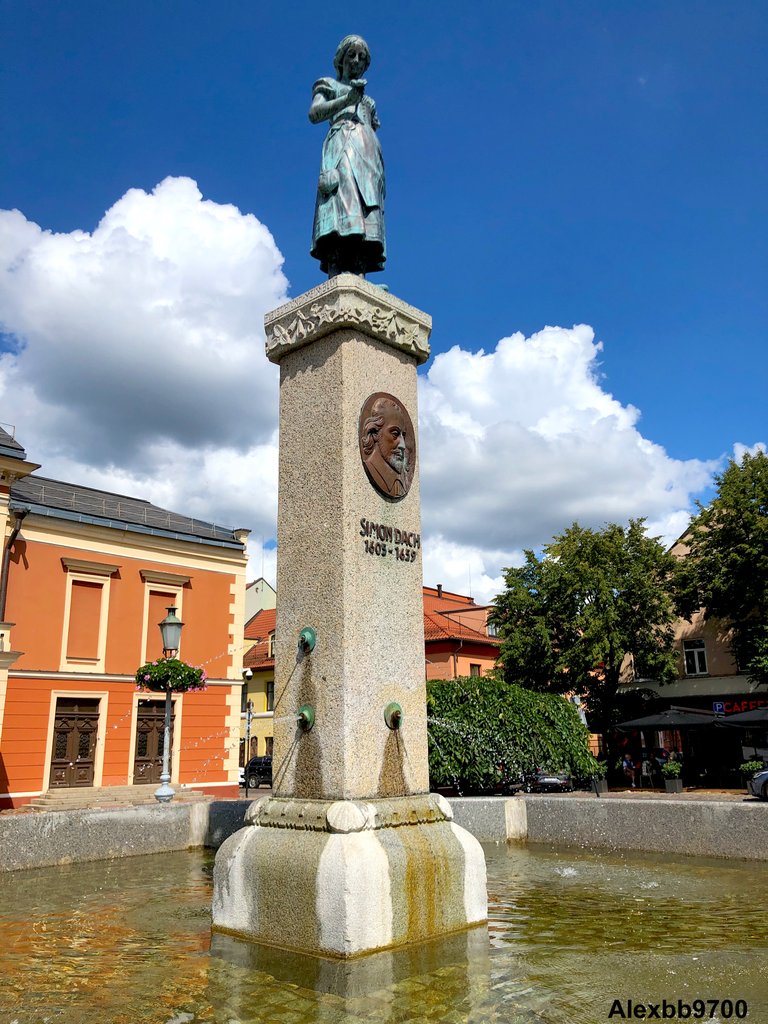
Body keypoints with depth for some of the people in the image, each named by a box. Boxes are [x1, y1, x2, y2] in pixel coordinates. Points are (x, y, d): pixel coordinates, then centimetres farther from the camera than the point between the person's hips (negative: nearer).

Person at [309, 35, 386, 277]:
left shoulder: (369, 101, 36)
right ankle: (336, 275, -45)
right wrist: (348, 98, -5)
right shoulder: (327, 84, 23)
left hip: (369, 153, 5)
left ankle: (360, 279, -34)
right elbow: (314, 113, 5)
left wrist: (379, 169, 11)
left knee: (367, 213, -17)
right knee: (343, 199, -30)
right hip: (341, 143, -5)